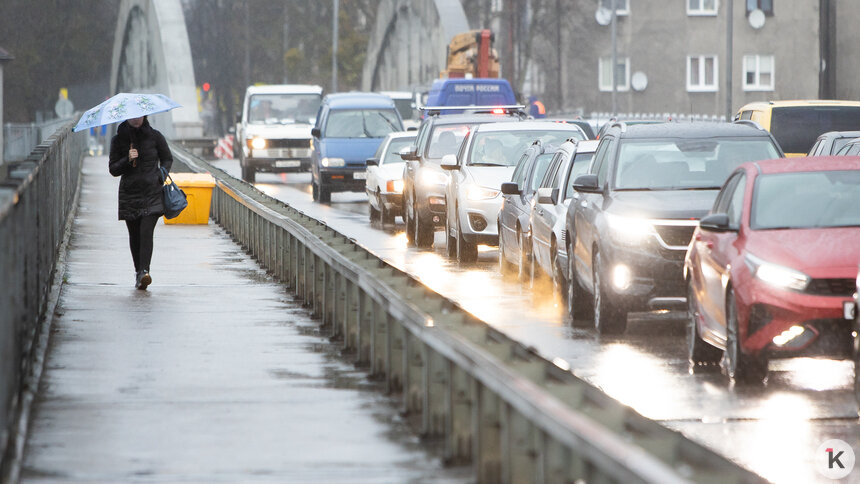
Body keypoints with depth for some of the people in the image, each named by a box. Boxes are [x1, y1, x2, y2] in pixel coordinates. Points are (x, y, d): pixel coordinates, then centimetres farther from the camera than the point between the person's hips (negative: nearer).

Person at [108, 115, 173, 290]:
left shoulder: (154, 136, 4)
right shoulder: (119, 140, 5)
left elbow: (167, 159, 15)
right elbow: (113, 169, 5)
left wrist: (161, 176, -3)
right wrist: (127, 160, -13)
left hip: (151, 192, -2)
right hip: (129, 193, 2)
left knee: (146, 231, -16)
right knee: (134, 235, 6)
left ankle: (144, 272, -24)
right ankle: (138, 271, 21)